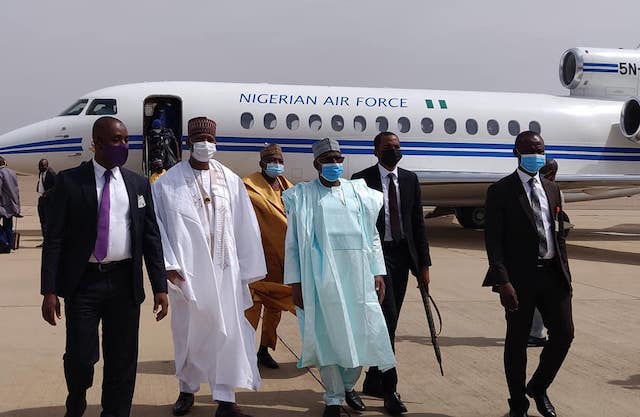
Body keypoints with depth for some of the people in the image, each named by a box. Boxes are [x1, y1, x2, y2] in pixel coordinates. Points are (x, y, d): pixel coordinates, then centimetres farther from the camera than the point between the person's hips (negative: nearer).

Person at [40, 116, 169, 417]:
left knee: (123, 359, 7)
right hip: (83, 282, -2)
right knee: (81, 356, 0)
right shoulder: (69, 181, -1)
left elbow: (151, 237, 7)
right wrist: (49, 290, -10)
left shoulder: (138, 184, 7)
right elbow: (54, 238, -3)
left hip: (125, 282, 2)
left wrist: (160, 287, 2)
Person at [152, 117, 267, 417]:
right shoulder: (167, 184, -2)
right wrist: (168, 264, -10)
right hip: (186, 271, -1)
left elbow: (245, 228, 5)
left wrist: (247, 270, 5)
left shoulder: (231, 181, 3)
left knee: (227, 333, 0)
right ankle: (187, 389, 30)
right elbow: (157, 226, -2)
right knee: (188, 332, 11)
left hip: (224, 270, 1)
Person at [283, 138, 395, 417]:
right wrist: (295, 282, -3)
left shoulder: (359, 192, 12)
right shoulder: (303, 196, 4)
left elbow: (372, 237, 14)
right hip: (322, 277, -3)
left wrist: (378, 274, 8)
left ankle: (348, 386, 30)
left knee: (363, 334, 5)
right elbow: (293, 243, 2)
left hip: (358, 275, 3)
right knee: (327, 336, 2)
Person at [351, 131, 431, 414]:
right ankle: (389, 389, -6)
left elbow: (418, 223, 8)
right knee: (387, 318, -12)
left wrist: (423, 264, 4)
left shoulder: (410, 179, 9)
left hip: (402, 255, 5)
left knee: (389, 320, 11)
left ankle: (373, 382, 25)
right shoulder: (362, 179, -4)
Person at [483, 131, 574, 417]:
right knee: (517, 341, 6)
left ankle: (538, 387, 28)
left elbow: (558, 235, 16)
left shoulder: (552, 190, 13)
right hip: (520, 276, -5)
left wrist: (566, 275, 11)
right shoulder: (500, 191, -6)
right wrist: (503, 281, -18)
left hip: (552, 274, 5)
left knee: (564, 334, 4)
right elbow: (493, 240, -10)